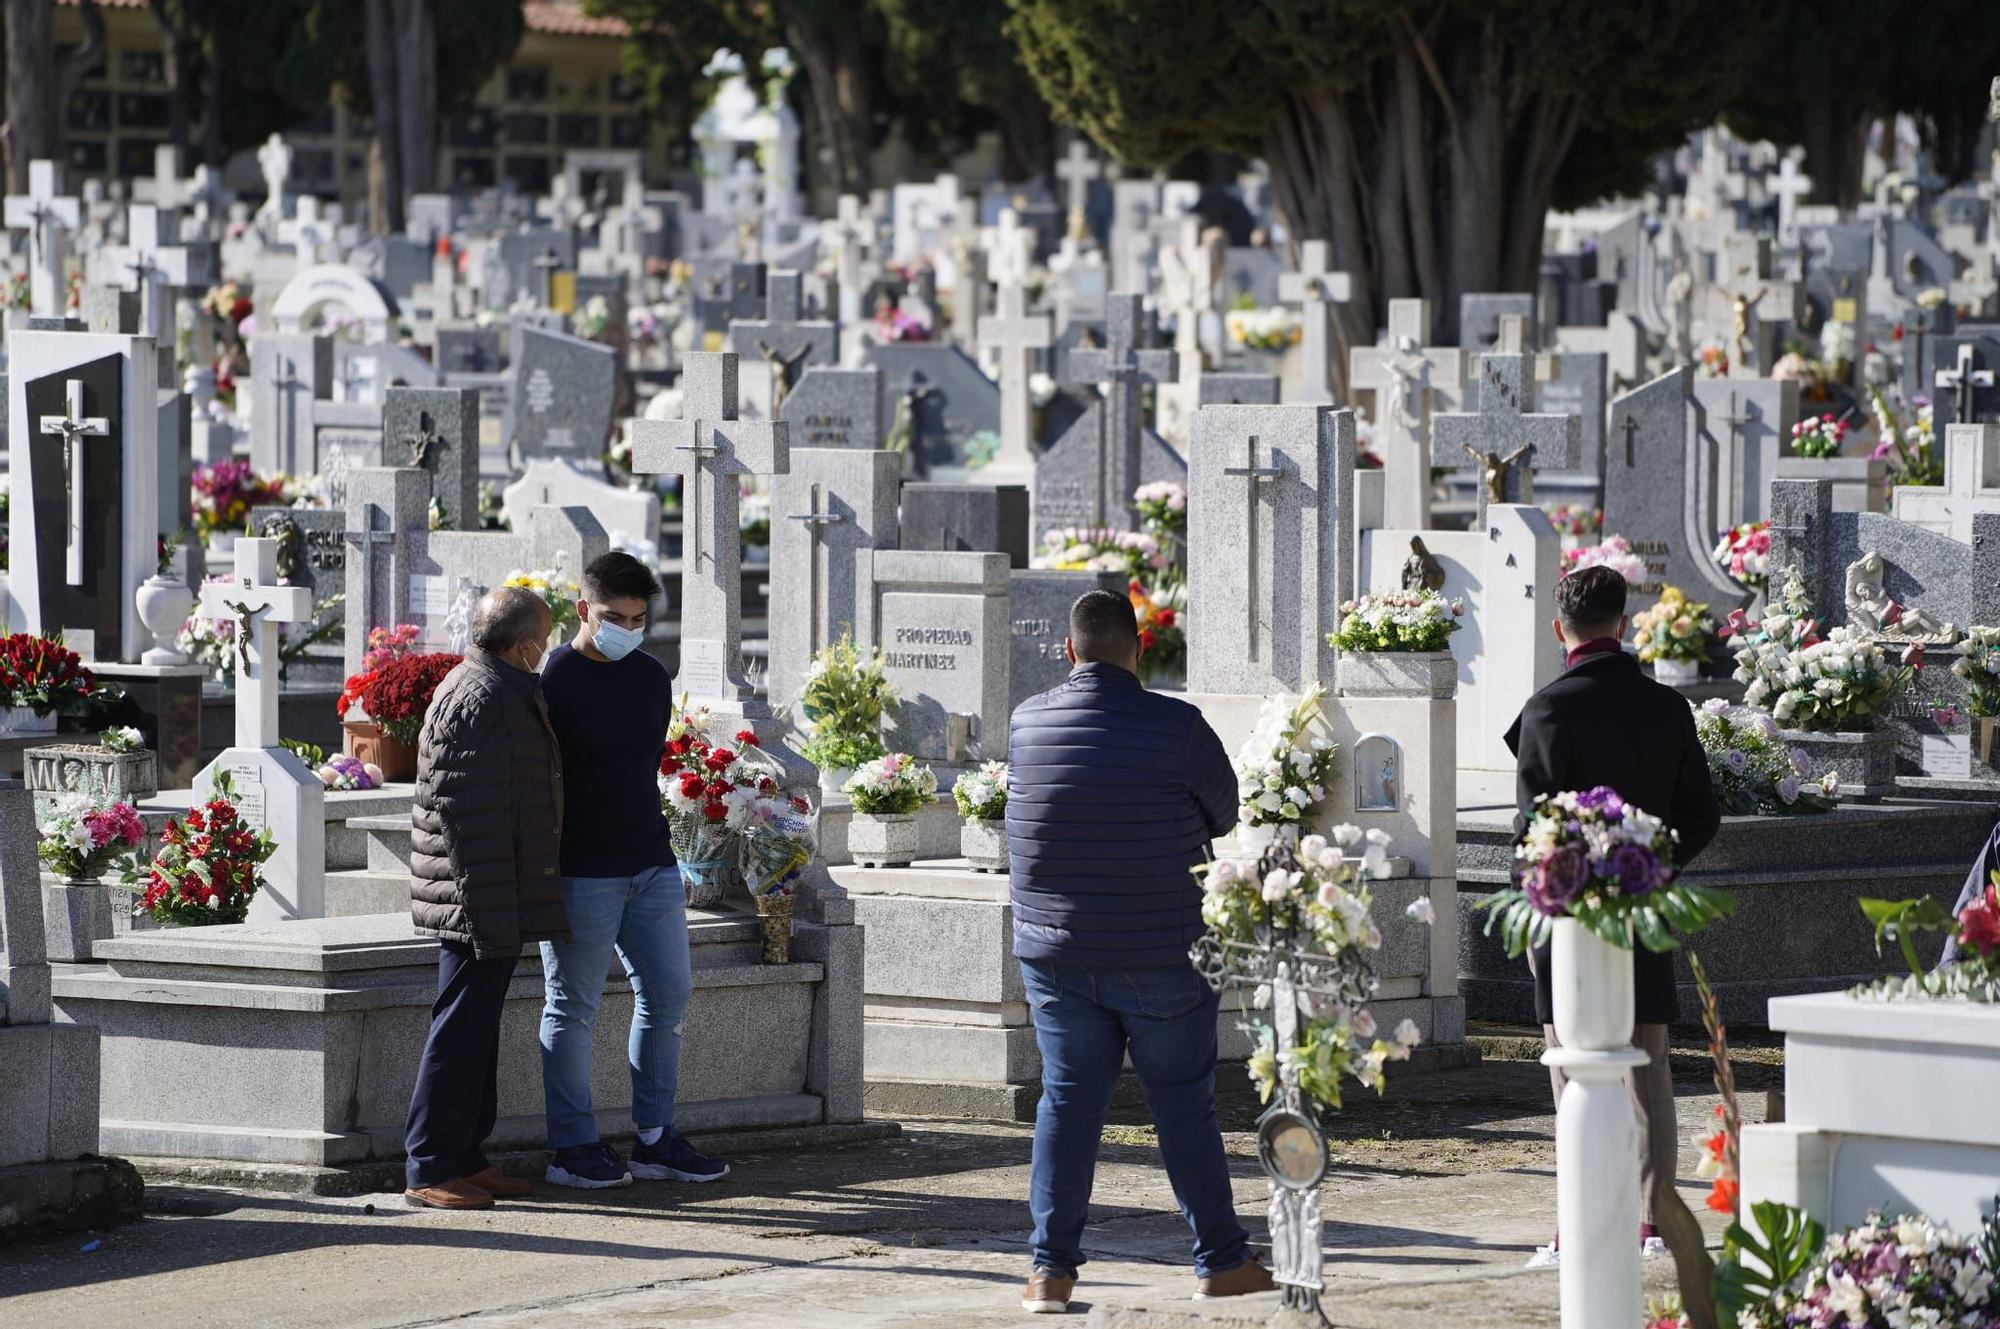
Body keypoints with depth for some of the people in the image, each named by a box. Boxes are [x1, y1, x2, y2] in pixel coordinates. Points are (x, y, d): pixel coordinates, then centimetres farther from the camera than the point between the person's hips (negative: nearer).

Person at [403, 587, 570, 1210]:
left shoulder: (504, 691, 16)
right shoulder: (479, 698, -18)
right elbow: (463, 813, -23)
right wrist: (485, 910, -24)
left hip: (493, 902, 11)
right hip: (478, 901, -11)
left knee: (476, 1029, 15)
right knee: (462, 1030, -7)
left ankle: (464, 1158, 21)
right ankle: (430, 1170, -4)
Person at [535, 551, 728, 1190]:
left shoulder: (652, 678, 10)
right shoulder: (554, 681, -11)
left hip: (651, 866, 7)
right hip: (580, 872, -7)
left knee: (668, 992, 7)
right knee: (573, 1006, 0)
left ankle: (655, 1140, 15)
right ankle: (572, 1149, 6)